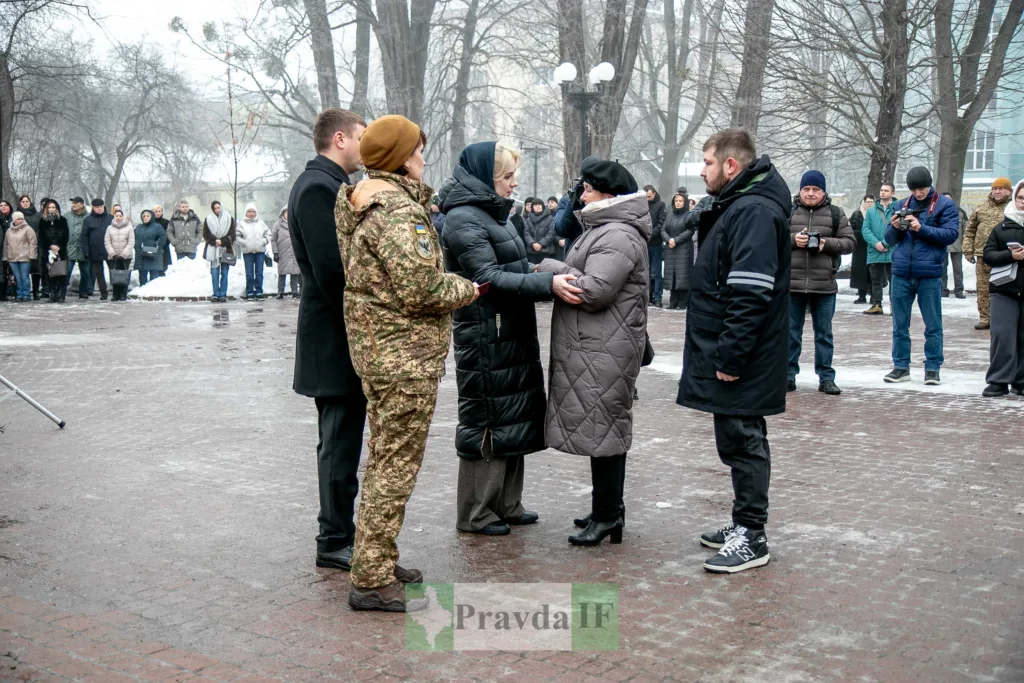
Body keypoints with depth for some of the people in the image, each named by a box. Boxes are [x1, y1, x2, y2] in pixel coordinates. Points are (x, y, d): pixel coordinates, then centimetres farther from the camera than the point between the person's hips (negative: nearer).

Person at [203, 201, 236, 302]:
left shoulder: (229, 219, 5)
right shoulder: (208, 220, 6)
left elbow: (232, 234, 2)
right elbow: (206, 235, 4)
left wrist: (222, 241, -10)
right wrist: (215, 241, -12)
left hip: (226, 249, 0)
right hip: (213, 250, 0)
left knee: (224, 274, 0)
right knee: (214, 273, 0)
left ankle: (223, 294, 3)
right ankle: (216, 294, 5)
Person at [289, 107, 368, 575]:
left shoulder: (327, 185, 16)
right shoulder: (318, 187, -15)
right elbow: (330, 268, -22)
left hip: (339, 335, 10)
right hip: (335, 337, -10)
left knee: (340, 441, 15)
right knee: (340, 442, -2)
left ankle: (338, 533, 25)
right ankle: (335, 542, 8)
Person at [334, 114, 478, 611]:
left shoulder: (367, 201, 13)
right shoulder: (397, 210, -19)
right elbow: (420, 287, -24)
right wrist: (468, 289, -8)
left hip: (376, 348, 11)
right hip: (405, 354, -11)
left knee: (384, 458, 19)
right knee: (397, 464, -4)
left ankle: (375, 562, 30)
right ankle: (372, 581, 2)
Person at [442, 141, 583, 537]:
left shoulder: (491, 215, 16)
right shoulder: (463, 219, -14)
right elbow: (489, 278, -24)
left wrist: (556, 279, 12)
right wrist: (548, 284, -30)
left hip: (510, 336, 10)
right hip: (484, 338, -10)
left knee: (511, 419, 14)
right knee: (486, 421, -1)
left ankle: (506, 504, 25)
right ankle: (474, 514, 10)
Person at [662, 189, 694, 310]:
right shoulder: (670, 214, 15)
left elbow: (690, 231, -11)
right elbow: (663, 230, 9)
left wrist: (676, 240, -14)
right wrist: (669, 240, -10)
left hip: (684, 250, -5)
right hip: (670, 250, 5)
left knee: (682, 276, -8)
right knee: (671, 275, 4)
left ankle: (682, 303, -6)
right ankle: (673, 302, 9)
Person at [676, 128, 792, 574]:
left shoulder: (755, 212, -18)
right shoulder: (737, 206, 16)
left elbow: (750, 294, -26)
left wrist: (730, 356, -24)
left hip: (740, 364, -10)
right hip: (727, 355, 10)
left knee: (743, 443, -3)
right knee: (738, 442, 16)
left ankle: (751, 537, 6)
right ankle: (744, 526, 27)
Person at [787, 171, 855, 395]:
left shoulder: (836, 214, 5)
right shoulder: (788, 211, 5)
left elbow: (850, 242, 3)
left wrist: (826, 243, -13)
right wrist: (792, 239, -14)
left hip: (825, 285, 0)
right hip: (792, 283, 0)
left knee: (824, 334, 7)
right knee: (791, 333, 7)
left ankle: (826, 378, 14)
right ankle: (789, 375, 15)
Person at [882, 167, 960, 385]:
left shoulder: (945, 205, 1)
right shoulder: (902, 205, 11)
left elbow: (951, 234, -10)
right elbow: (890, 239, 13)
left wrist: (922, 228, -19)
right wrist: (895, 228, -9)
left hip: (929, 274, -4)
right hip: (901, 273, 4)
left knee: (933, 325, 4)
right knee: (900, 324, 8)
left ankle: (932, 368, 11)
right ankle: (901, 367, 17)